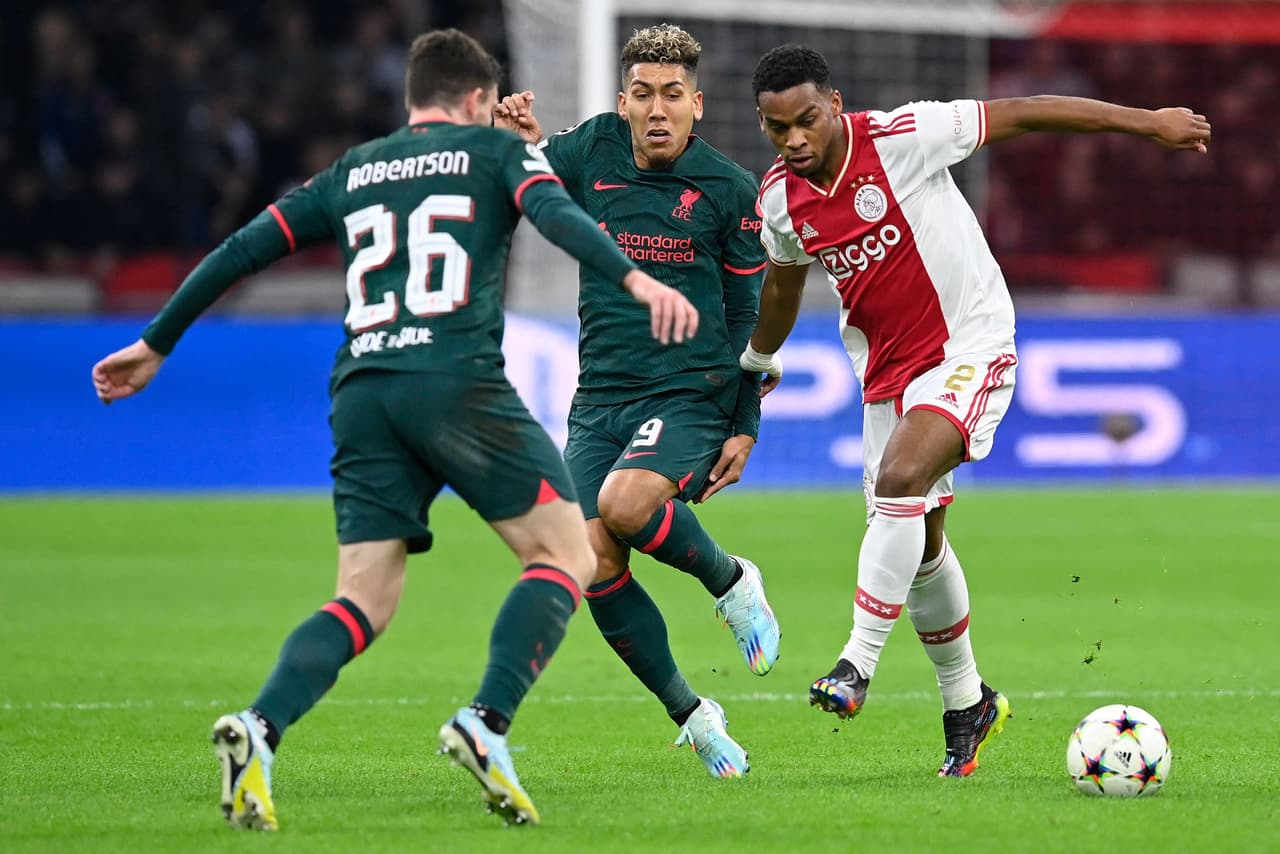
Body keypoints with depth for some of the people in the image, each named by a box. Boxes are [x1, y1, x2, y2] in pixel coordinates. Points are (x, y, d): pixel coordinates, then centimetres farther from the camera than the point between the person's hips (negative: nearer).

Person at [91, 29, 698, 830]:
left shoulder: (352, 172, 25)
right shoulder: (494, 149, 13)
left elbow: (244, 249, 24)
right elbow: (556, 212, -8)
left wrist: (156, 344, 32)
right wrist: (635, 278, -23)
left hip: (362, 395, 5)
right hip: (458, 381, -5)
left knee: (365, 604, 6)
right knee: (567, 556, 4)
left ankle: (259, 728, -21)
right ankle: (486, 725, -16)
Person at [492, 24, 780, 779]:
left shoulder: (730, 190, -2)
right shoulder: (593, 151, 5)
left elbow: (753, 316, 3)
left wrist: (747, 427, -1)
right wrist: (519, 146, -11)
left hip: (693, 397, -4)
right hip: (601, 398, 4)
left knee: (625, 504, -31)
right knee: (596, 567, -10)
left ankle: (730, 580, -1)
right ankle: (691, 715, 8)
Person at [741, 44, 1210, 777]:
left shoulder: (898, 138, -20)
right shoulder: (780, 195, -3)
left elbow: (1020, 114, -15)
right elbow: (784, 279, 19)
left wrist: (1149, 123, -12)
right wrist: (759, 359, 35)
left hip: (969, 344, -6)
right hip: (887, 368, 6)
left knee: (900, 481, -29)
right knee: (917, 538, 10)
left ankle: (859, 662, -27)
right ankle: (967, 703, 27)